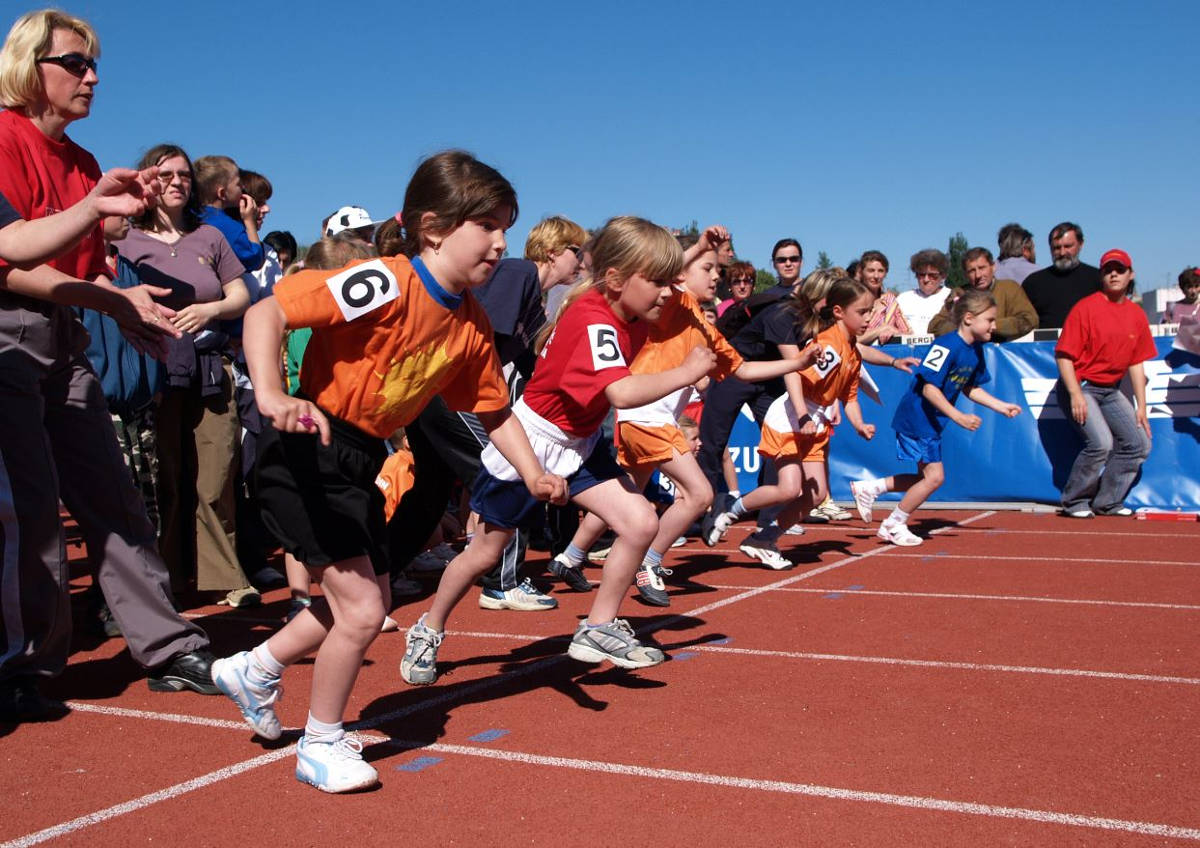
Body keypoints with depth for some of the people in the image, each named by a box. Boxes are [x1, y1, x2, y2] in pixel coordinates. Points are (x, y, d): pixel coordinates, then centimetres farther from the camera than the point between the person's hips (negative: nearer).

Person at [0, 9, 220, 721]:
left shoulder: (83, 164, 17)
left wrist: (130, 306, -2)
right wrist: (114, 301, -19)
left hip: (63, 341, 8)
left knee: (113, 497, 6)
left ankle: (171, 651, 11)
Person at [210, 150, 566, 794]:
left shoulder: (472, 327, 1)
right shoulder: (385, 284, -24)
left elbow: (494, 410, 12)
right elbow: (266, 313, -30)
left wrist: (533, 474, 0)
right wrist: (271, 395, -44)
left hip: (361, 460, 9)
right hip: (309, 450, -9)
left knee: (363, 600, 20)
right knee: (361, 608, -9)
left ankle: (254, 671, 41)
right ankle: (321, 747, 14)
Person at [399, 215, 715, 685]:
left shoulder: (627, 311, -6)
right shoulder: (593, 325, -33)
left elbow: (661, 277, 18)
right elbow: (622, 392, -50)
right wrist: (687, 372, -39)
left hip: (579, 445, 7)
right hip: (529, 442, -7)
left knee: (641, 523, -10)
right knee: (484, 553, 11)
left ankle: (598, 630, 6)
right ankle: (428, 632, 35)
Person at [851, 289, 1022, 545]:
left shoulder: (976, 350, 6)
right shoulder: (946, 346, -22)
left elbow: (969, 388, 20)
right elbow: (929, 388, -25)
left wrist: (1001, 406, 13)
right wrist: (958, 417, -27)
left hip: (932, 422, 10)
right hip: (916, 417, -10)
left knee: (927, 477, 14)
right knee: (934, 476, -7)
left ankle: (868, 488, 23)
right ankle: (894, 525, 8)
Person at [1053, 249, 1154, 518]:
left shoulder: (1137, 314, 8)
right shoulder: (1086, 307, -12)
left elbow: (1136, 363, 12)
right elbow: (1064, 355, -14)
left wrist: (1141, 406, 8)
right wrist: (1075, 395, -24)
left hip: (1111, 390, 8)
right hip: (1081, 386, -7)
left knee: (1139, 445, 5)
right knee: (1101, 443, -22)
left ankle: (1106, 502, 16)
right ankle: (1074, 502, -4)